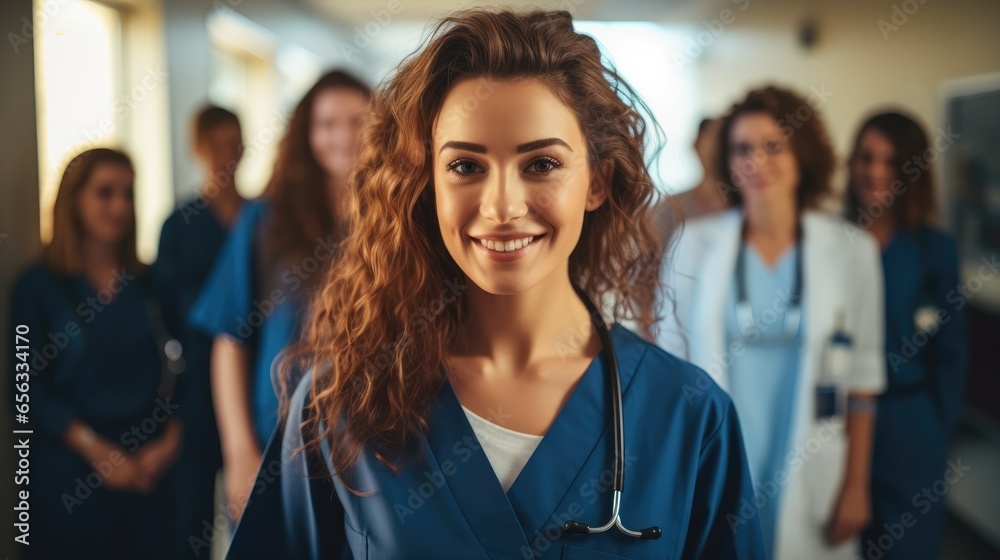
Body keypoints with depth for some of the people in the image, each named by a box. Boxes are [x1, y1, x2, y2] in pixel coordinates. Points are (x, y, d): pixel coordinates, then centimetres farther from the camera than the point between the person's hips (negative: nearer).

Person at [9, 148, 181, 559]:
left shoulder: (151, 283, 8)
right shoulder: (38, 286, -1)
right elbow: (29, 388, -7)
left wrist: (170, 441, -8)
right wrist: (98, 451, -14)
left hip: (153, 471, 3)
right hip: (70, 473, -3)